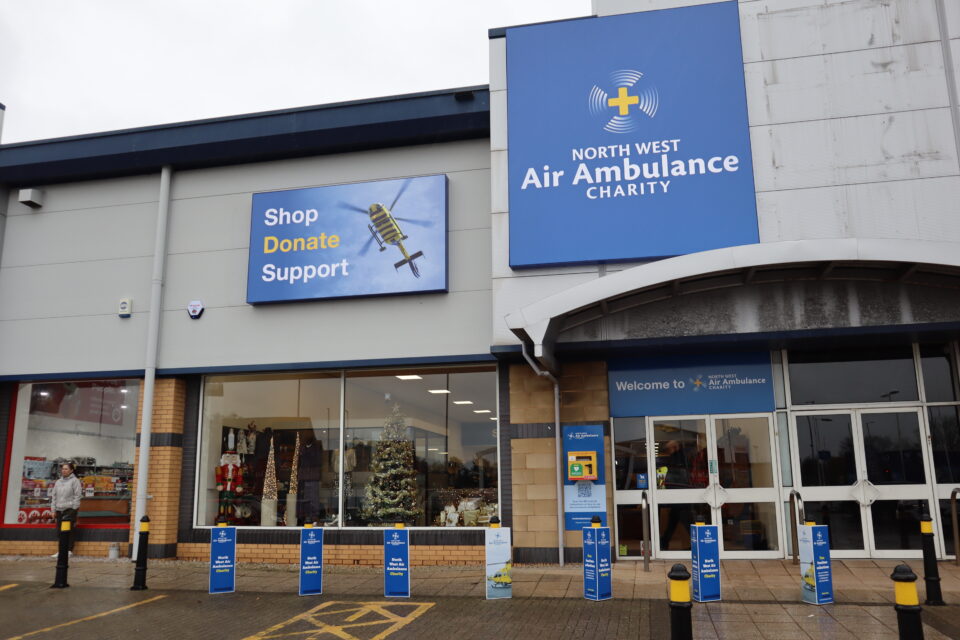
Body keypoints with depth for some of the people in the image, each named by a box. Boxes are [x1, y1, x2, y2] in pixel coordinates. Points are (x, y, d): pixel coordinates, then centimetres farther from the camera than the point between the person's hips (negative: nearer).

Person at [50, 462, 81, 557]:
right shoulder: (58, 482, 16)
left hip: (70, 509, -6)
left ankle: (69, 550, -1)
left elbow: (77, 495, -6)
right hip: (59, 510, 6)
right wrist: (54, 509, 10)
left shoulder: (74, 481, -2)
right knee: (60, 531, 6)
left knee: (69, 530, -7)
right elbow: (54, 495, 18)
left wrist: (74, 508, -12)